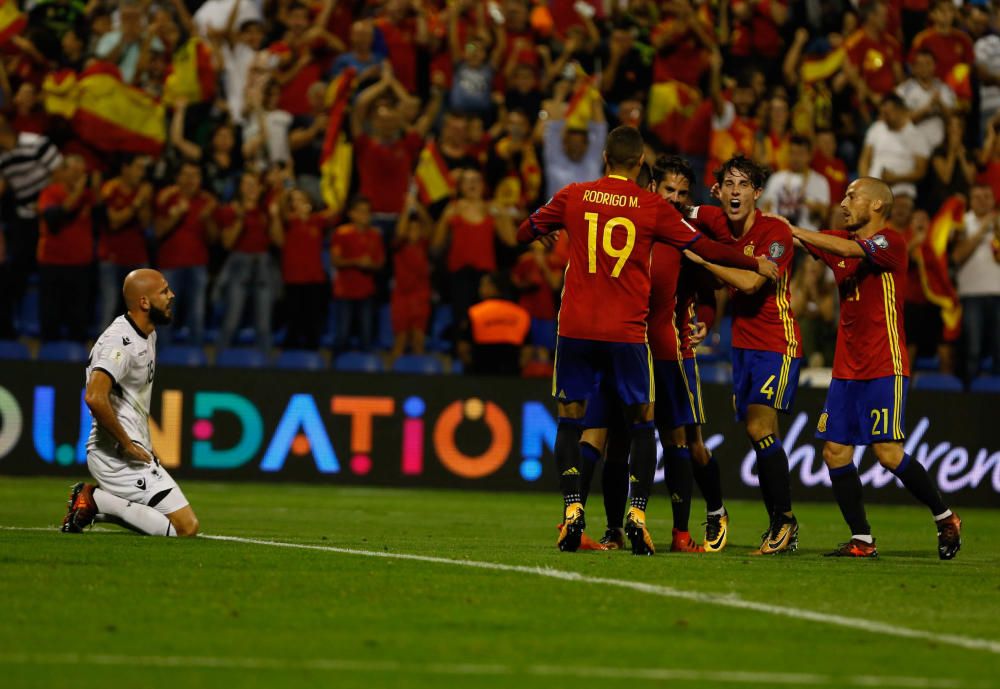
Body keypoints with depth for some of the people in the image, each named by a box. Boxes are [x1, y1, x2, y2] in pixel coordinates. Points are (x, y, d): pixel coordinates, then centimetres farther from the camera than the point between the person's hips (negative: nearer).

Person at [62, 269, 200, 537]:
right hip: (117, 455, -10)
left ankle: (95, 503, 10)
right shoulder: (120, 342, -17)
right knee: (187, 527, -14)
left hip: (136, 452, 10)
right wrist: (127, 445, -22)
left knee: (186, 525, 14)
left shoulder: (148, 334, 14)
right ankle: (96, 501, -9)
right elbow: (95, 397, -31)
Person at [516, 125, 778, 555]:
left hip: (576, 327, 1)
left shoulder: (573, 196, 3)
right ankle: (637, 512, -4)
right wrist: (756, 265, 17)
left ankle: (572, 508, -3)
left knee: (569, 417, 11)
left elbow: (524, 233, 16)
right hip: (627, 332, -1)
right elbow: (704, 248, 4)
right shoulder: (653, 208, -1)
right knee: (642, 420, 9)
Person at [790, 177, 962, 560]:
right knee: (835, 451, -1)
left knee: (888, 452, -12)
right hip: (847, 368, 7)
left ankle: (945, 517, 6)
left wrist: (793, 230, -24)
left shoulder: (890, 242, -9)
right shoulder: (841, 239, 14)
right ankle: (862, 540, 5)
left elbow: (849, 249, -25)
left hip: (884, 367, -7)